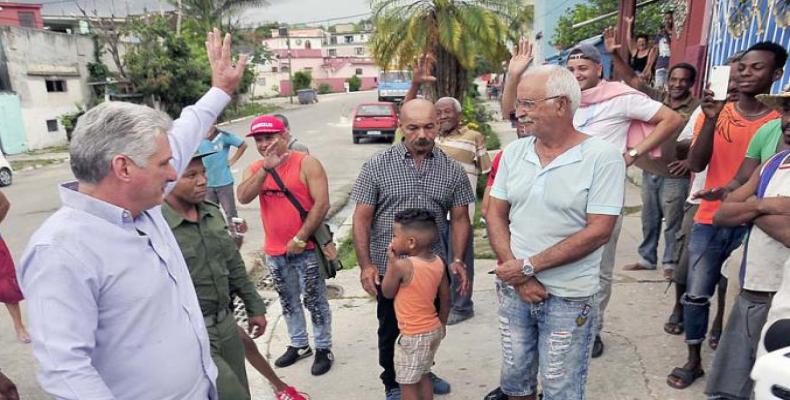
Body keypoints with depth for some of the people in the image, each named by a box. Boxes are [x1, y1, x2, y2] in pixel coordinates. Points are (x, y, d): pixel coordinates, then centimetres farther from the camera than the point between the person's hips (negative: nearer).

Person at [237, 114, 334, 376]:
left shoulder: (306, 164, -12)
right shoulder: (255, 169, 3)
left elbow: (322, 203, -17)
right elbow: (243, 198, -14)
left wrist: (300, 239, -18)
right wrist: (266, 168, -24)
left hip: (306, 249, -5)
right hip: (275, 252, 5)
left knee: (314, 301, 7)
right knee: (288, 302, 19)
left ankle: (323, 348, 25)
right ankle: (299, 345, 38)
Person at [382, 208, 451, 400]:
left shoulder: (402, 265, -25)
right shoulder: (438, 262, -4)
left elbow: (387, 293, -8)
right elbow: (446, 298, 6)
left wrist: (391, 261, -5)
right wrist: (441, 324, 20)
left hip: (413, 335, -7)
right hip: (434, 330, 7)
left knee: (407, 384, 9)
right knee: (423, 376, 24)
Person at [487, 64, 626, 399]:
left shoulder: (603, 157, -13)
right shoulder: (514, 152, 1)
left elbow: (598, 232, -17)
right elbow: (495, 215, 2)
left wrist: (528, 265, -17)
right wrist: (516, 274, -10)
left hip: (569, 298, -4)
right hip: (513, 288, 4)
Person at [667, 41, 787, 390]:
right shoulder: (716, 113, 3)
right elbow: (696, 165, -7)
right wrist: (711, 119, -19)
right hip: (709, 220, 2)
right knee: (696, 294, 6)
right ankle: (693, 361, 22)